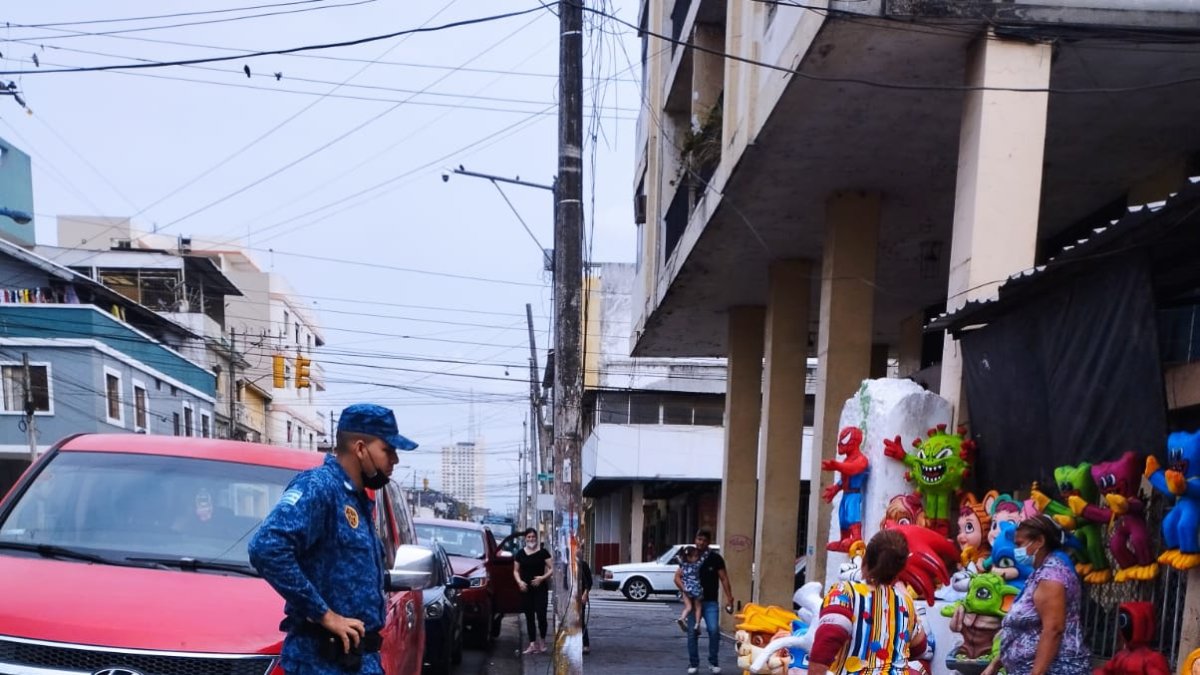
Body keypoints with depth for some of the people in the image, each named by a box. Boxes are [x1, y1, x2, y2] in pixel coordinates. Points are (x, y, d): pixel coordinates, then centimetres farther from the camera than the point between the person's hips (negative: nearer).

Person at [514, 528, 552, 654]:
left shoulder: (543, 552, 0)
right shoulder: (520, 554, 8)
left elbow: (551, 568, -2)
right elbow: (516, 570, 13)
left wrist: (543, 577, -17)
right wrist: (519, 581, -5)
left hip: (540, 588, -3)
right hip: (525, 589, 3)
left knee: (541, 615, -9)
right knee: (529, 616, 6)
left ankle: (542, 641, 9)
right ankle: (532, 643, 10)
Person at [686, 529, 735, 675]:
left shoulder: (715, 558, 0)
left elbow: (724, 579, 0)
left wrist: (729, 598, -6)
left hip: (710, 602, -1)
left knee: (714, 630, -11)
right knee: (692, 632, 1)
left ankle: (713, 662, 5)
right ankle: (693, 663, 13)